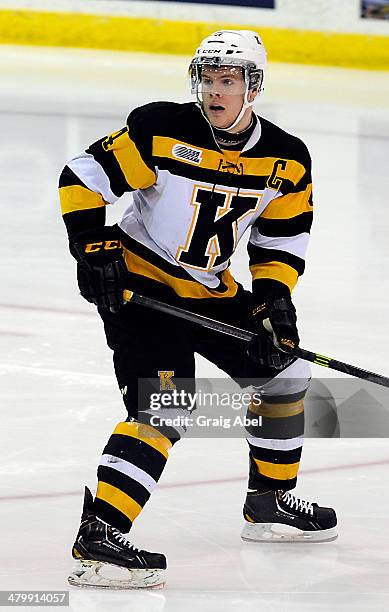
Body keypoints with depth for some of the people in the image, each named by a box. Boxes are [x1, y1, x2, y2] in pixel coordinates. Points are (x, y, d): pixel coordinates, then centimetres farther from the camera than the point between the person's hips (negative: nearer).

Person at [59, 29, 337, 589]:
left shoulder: (287, 160, -4)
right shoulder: (161, 131, -19)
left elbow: (282, 239, 7)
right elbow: (82, 178, -14)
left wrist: (274, 299, -6)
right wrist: (95, 250, -20)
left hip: (211, 291, 7)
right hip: (141, 283, -7)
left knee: (285, 374, 16)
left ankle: (269, 504, 34)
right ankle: (96, 542, -27)